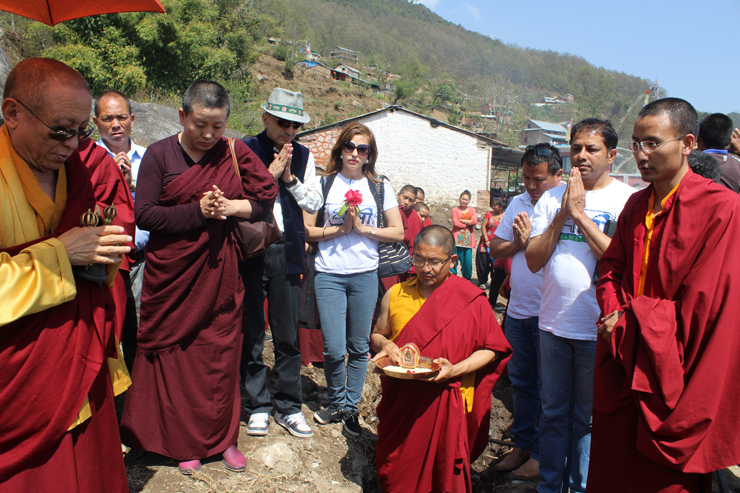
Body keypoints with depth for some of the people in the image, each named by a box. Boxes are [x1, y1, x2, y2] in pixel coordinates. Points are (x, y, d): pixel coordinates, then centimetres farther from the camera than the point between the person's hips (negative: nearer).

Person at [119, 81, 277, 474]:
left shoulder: (234, 154, 2)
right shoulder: (160, 154, -2)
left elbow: (266, 198, 3)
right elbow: (143, 214, -8)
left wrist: (232, 207, -14)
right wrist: (198, 211, -16)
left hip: (218, 271, 1)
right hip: (171, 272, -1)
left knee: (221, 352, 7)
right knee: (174, 354, 6)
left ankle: (222, 437, 23)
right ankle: (183, 442, 22)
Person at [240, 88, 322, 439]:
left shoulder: (302, 156, 11)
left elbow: (315, 203, 7)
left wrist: (290, 177, -7)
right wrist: (270, 174, -12)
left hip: (287, 253, 3)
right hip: (250, 250, -2)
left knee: (288, 335, 7)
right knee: (251, 334, 6)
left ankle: (289, 407, 21)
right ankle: (257, 406, 22)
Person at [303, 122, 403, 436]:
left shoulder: (380, 187, 7)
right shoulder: (325, 184, 3)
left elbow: (398, 232, 4)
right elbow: (307, 230, 1)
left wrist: (363, 228, -8)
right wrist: (340, 229, -11)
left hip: (365, 275, 1)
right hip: (329, 275, -1)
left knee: (359, 347, 7)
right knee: (334, 349, -3)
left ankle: (351, 407, 26)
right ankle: (337, 403, 23)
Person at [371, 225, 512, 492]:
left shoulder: (471, 299, -6)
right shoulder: (395, 295, 2)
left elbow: (491, 349, -4)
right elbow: (377, 335, 16)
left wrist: (455, 370, -19)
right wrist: (384, 345, -7)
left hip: (447, 405, -2)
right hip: (402, 403, 3)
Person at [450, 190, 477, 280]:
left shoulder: (472, 210, 16)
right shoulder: (455, 210, 5)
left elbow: (475, 221, -2)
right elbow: (456, 223, -8)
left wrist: (461, 220, -5)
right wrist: (468, 223, -3)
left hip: (468, 239, 3)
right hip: (457, 238, -3)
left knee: (468, 260, 1)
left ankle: (467, 279, 16)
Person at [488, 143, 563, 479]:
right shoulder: (518, 203, 9)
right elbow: (495, 250, 10)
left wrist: (529, 240, -15)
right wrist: (517, 243, -7)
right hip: (518, 310, 6)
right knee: (521, 382, 17)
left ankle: (541, 453, 22)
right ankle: (522, 445, 32)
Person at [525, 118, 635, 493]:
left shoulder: (627, 199, -6)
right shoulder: (552, 198, 5)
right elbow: (533, 260, -1)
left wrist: (581, 214, -18)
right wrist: (563, 214, -11)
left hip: (598, 329, -3)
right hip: (553, 323, 4)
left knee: (588, 419, 12)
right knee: (553, 414, 17)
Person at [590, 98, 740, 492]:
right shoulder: (637, 205, 8)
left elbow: (705, 302, -16)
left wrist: (630, 318, -12)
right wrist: (614, 312, -5)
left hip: (670, 371, -6)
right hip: (622, 370, 6)